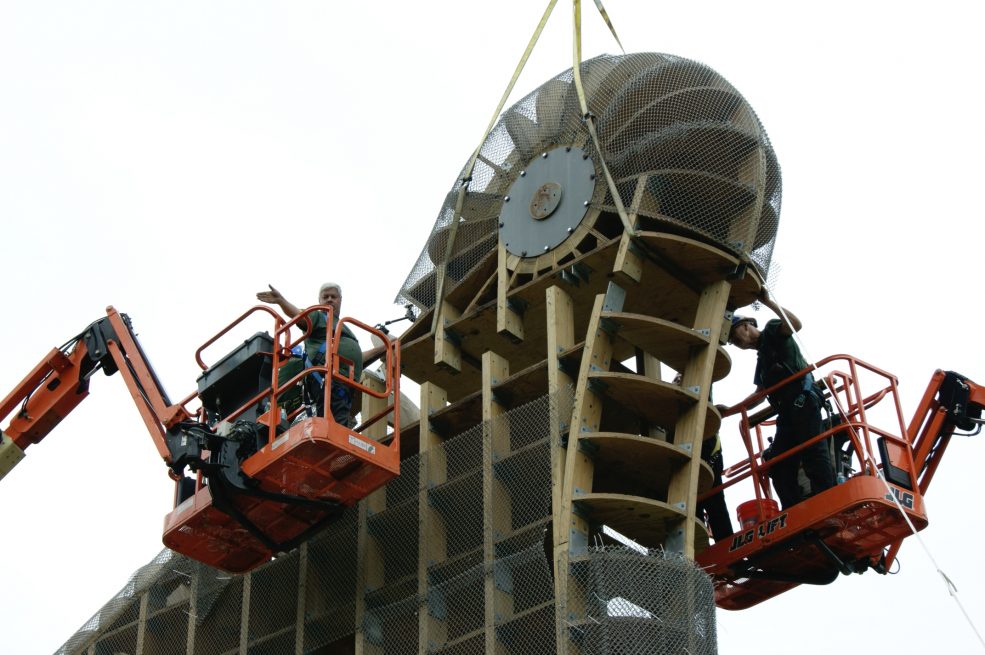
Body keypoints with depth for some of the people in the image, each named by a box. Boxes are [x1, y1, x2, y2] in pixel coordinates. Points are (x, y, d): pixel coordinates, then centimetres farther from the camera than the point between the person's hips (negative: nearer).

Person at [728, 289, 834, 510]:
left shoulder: (772, 331, 9)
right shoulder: (762, 357, 32)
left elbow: (796, 324, -13)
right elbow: (760, 393, 38)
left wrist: (768, 302, -11)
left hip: (802, 400, -9)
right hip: (787, 410, 9)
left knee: (812, 450, -21)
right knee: (780, 465, -2)